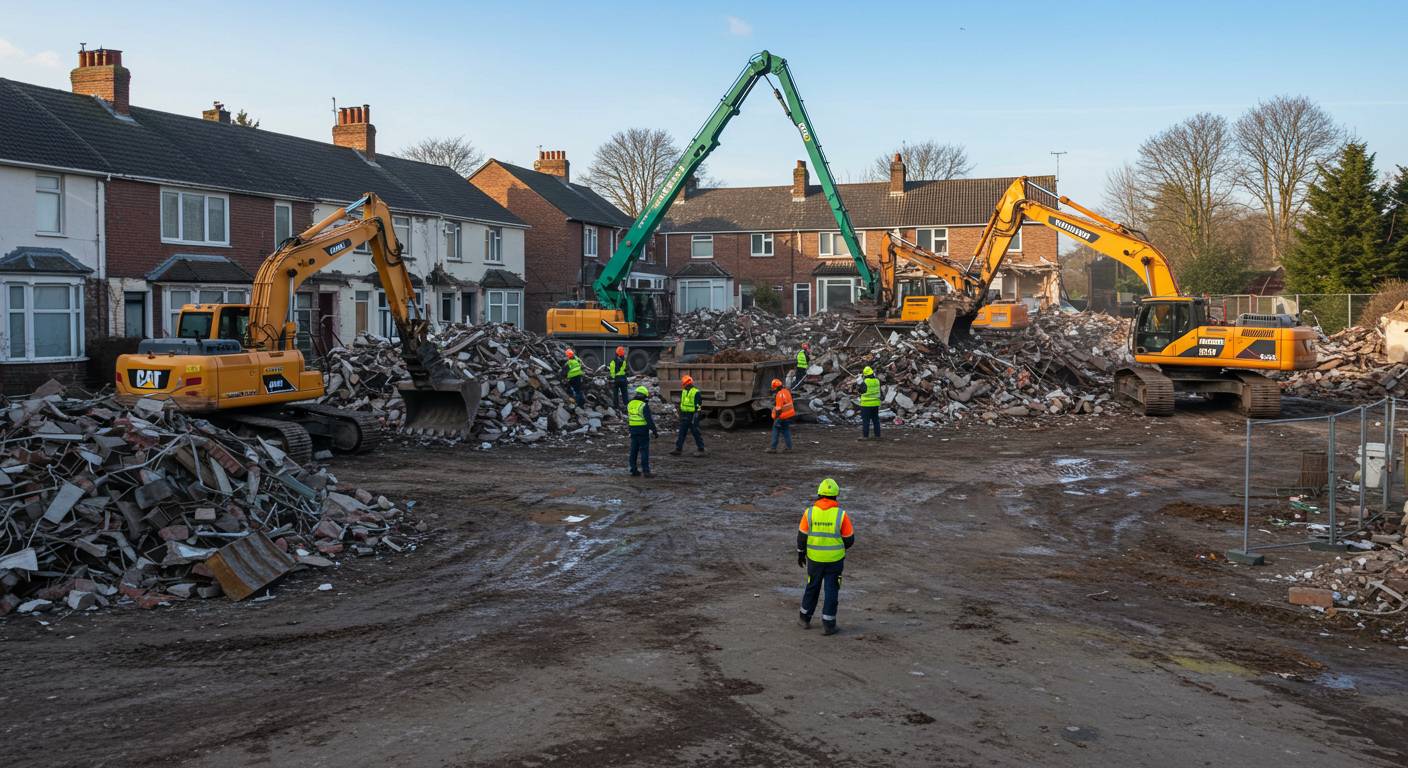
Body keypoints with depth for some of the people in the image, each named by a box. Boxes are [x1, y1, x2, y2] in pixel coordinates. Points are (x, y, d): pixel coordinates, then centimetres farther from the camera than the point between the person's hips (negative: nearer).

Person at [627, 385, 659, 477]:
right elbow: (649, 420, -16)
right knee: (644, 451, -4)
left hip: (633, 429, 6)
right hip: (643, 430, -6)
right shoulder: (644, 405, -14)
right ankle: (646, 471, -6)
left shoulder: (630, 404, 7)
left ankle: (633, 470, 15)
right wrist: (655, 431, -12)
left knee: (634, 450, 12)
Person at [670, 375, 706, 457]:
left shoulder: (696, 392, -13)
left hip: (692, 415, -7)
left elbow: (697, 406, -16)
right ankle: (678, 449, 10)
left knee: (696, 433, -1)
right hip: (685, 415, 7)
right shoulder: (684, 391, 11)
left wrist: (695, 418, -20)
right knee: (681, 432, 6)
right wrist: (680, 415, 18)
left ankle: (701, 450, 8)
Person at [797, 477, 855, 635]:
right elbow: (849, 539, -6)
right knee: (831, 590, 7)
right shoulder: (841, 514, -14)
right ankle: (828, 625, 8)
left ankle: (805, 618, 30)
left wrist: (800, 554, 11)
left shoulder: (810, 512, -10)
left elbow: (802, 536, -4)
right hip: (835, 559, -2)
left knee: (812, 587, 19)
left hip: (814, 558, 2)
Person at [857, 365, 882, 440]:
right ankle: (877, 435, 12)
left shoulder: (865, 382, -16)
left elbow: (861, 391, -3)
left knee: (865, 420, -1)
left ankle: (865, 436, -3)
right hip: (875, 403, 6)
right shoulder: (877, 381, 2)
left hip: (866, 404, -6)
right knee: (876, 419, 11)